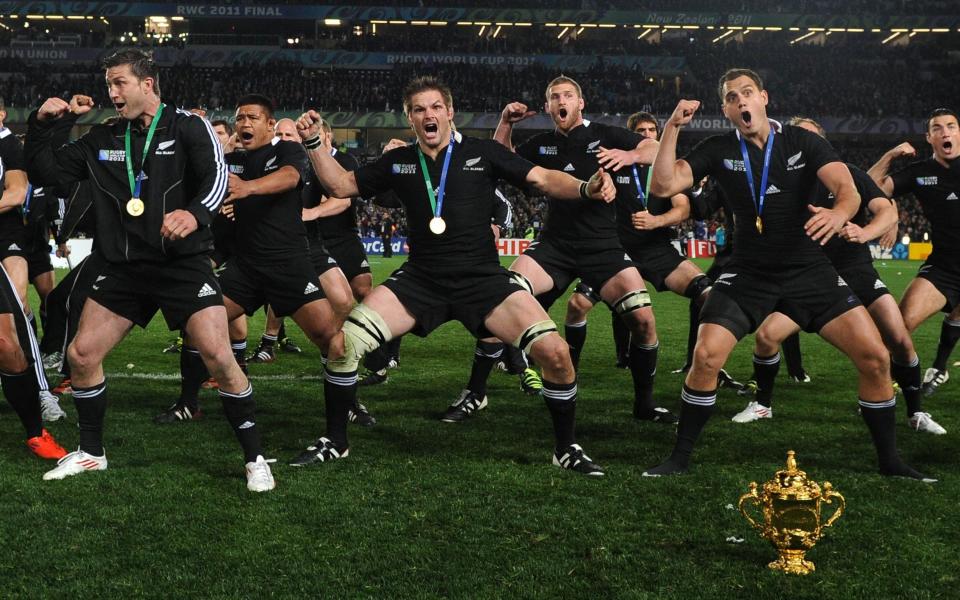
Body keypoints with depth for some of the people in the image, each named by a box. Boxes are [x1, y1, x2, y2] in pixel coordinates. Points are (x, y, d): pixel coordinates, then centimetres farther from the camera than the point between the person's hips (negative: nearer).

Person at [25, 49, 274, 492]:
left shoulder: (188, 128, -4)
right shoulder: (102, 140, 10)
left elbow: (217, 175, -20)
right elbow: (44, 171, 15)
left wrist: (195, 213, -41)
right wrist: (42, 123, -1)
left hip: (182, 264, -5)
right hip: (123, 268, 5)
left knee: (219, 358, -16)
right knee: (81, 354, 4)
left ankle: (254, 458, 0)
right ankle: (91, 452, 24)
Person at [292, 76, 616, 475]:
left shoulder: (482, 153, 2)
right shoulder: (398, 161, 9)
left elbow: (544, 179, -1)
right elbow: (341, 185, 16)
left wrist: (586, 188, -20)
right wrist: (313, 143, 2)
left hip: (482, 278, -2)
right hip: (419, 279, 2)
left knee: (555, 352, -18)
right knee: (343, 343, -13)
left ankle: (567, 449, 5)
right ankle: (335, 441, 8)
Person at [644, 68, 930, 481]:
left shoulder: (803, 142, -2)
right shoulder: (719, 150, 0)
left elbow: (847, 188, -17)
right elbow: (662, 186, -10)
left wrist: (839, 213, -41)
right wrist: (673, 126, -20)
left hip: (809, 271, 1)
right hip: (747, 274, 0)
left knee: (875, 357, -9)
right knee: (706, 357, -20)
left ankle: (889, 461, 10)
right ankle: (679, 458, -1)